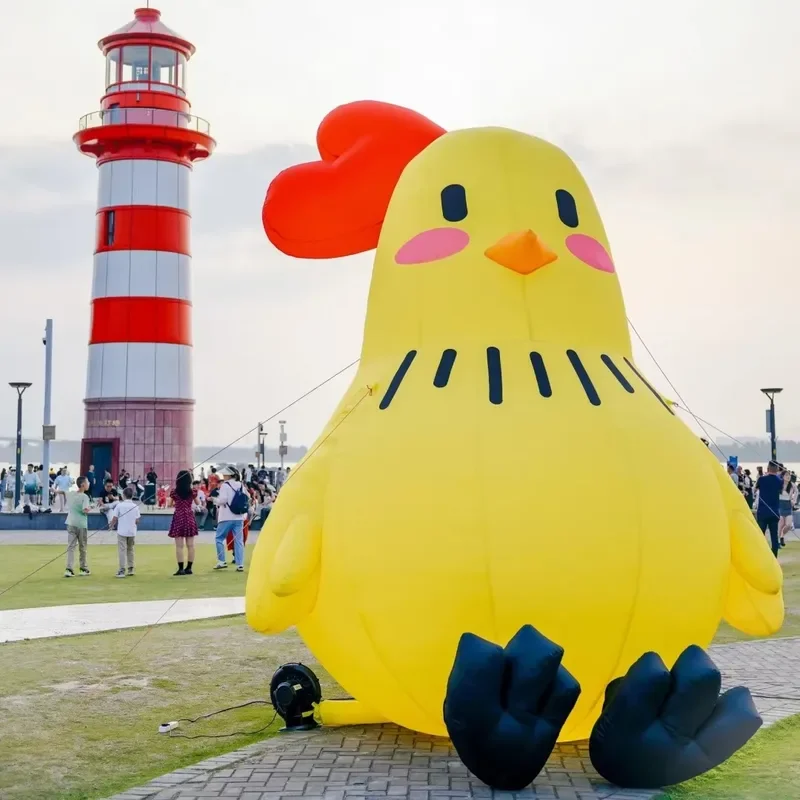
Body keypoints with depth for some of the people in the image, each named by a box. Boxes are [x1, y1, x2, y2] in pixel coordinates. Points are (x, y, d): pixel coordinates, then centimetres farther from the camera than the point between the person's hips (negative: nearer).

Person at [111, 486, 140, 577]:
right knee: (130, 550, 18)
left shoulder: (119, 505, -7)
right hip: (132, 532, 3)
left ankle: (122, 570, -8)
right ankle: (131, 569, 19)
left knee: (122, 550, -2)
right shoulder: (135, 506, -1)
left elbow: (114, 518, -8)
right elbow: (137, 521, 0)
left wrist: (112, 525, 10)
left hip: (122, 531, -3)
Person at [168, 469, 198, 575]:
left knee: (179, 545, -4)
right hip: (189, 518, 2)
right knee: (190, 545, 6)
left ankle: (181, 568, -9)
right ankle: (189, 568, 7)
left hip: (178, 518, -2)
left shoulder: (174, 491, -6)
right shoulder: (192, 491, -1)